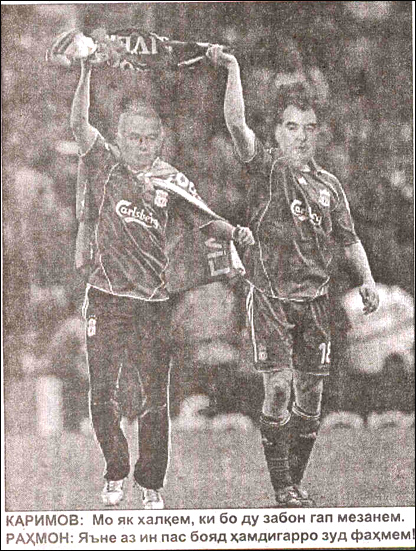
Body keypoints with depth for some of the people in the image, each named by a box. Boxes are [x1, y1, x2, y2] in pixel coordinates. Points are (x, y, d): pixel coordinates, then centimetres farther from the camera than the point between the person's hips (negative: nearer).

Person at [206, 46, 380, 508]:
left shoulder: (329, 185, 14)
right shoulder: (266, 168, 1)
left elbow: (348, 239, 18)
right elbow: (235, 122, -14)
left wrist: (367, 279, 3)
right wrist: (232, 69, -21)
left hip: (314, 299, 4)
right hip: (270, 296, -4)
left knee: (310, 396, 5)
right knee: (278, 388, -13)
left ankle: (296, 483, 18)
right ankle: (282, 488, -5)